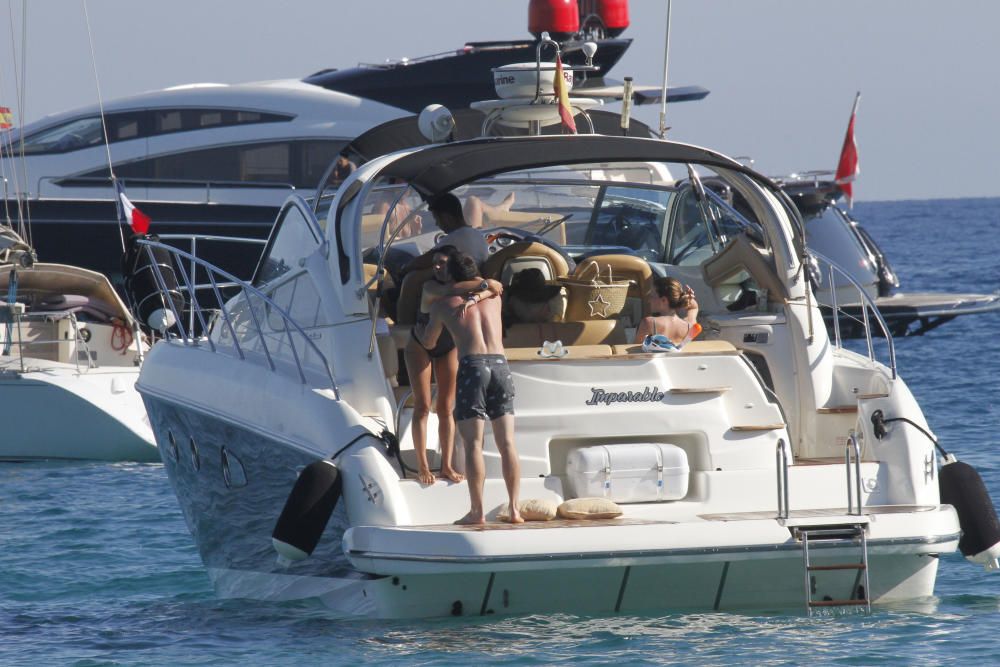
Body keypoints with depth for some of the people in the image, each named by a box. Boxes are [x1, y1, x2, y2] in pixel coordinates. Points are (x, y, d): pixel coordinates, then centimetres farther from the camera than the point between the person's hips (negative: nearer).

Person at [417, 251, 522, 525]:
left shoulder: (443, 305, 15)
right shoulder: (493, 298, 23)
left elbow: (429, 342, 30)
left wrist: (417, 327, 50)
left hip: (471, 366, -3)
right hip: (500, 364, 3)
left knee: (473, 443, -4)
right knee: (507, 443, 4)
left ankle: (477, 510, -10)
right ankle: (514, 508, -1)